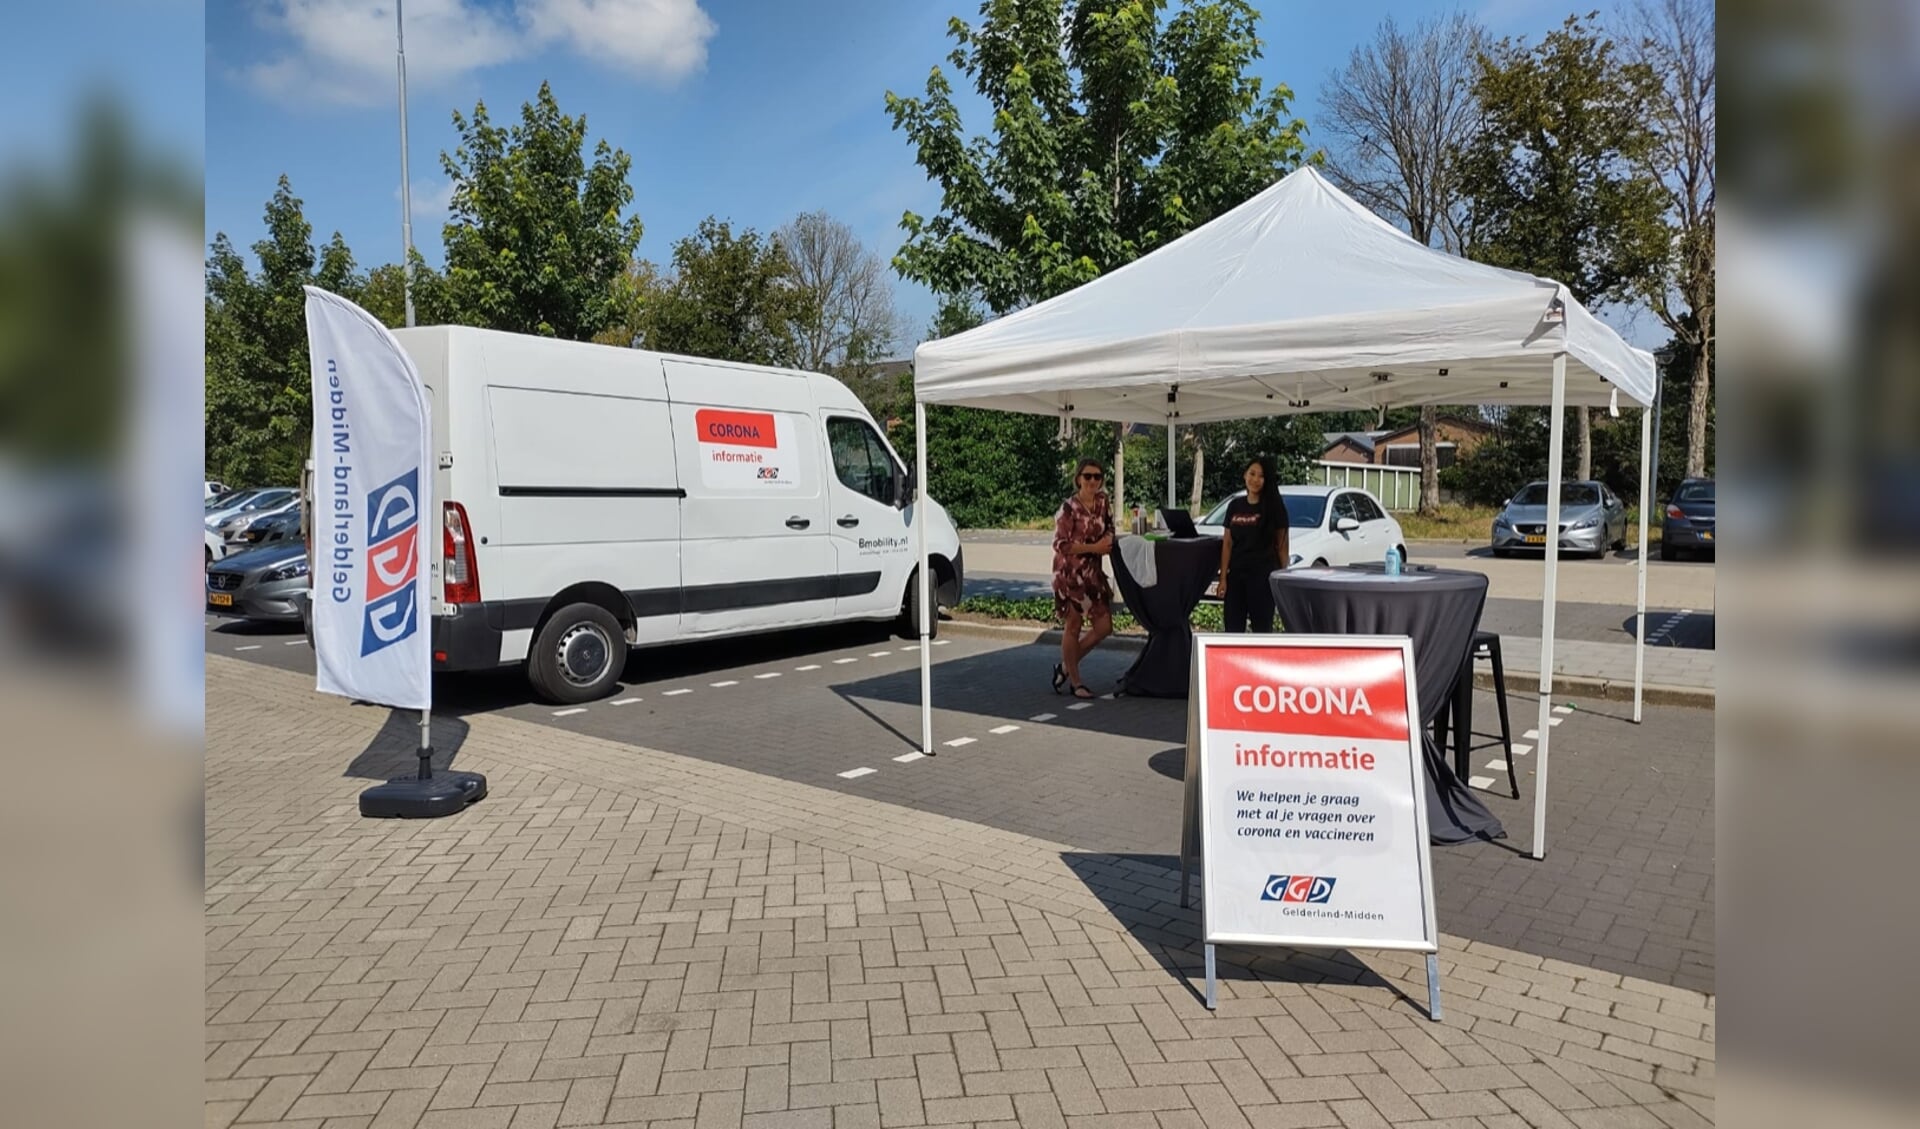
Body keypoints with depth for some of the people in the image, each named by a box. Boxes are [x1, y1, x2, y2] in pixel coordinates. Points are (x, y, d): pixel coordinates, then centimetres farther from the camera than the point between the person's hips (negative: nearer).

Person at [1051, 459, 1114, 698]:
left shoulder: (1102, 500, 5)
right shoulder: (1069, 507, -14)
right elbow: (1060, 544, -17)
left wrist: (1108, 538, -2)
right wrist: (1094, 547, -17)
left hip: (1093, 571, 7)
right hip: (1070, 572, -7)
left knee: (1104, 627, 6)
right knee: (1073, 626, 3)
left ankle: (1066, 665, 24)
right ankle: (1075, 681, 16)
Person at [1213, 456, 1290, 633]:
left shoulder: (1274, 507, -1)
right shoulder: (1235, 506, 9)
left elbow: (1282, 546, -1)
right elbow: (1227, 544, 9)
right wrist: (1223, 577, 2)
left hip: (1263, 576, -4)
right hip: (1236, 575, 4)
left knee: (1261, 629, 1)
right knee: (1233, 629, 5)